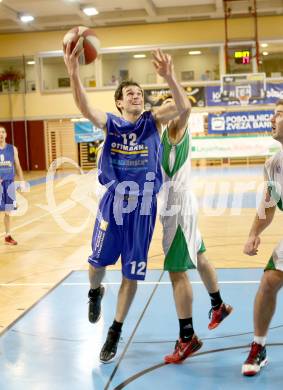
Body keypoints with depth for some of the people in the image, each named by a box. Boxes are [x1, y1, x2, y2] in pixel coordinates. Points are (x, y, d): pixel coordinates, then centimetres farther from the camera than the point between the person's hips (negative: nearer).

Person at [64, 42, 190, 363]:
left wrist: (169, 78, -35)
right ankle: (95, 293, 47)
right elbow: (85, 108, -22)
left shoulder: (153, 121, 1)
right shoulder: (110, 124, -1)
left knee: (131, 275, 7)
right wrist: (74, 74, -39)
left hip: (142, 208, 0)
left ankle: (115, 333, 24)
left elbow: (183, 107, -18)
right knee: (98, 262, 9)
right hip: (112, 204, 0)